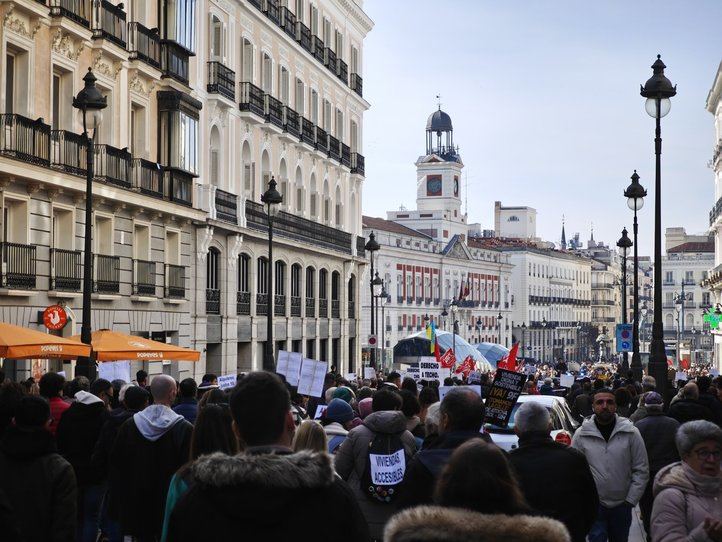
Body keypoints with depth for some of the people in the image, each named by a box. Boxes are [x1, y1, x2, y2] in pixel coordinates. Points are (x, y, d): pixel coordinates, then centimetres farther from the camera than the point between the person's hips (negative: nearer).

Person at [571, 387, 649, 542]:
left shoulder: (631, 433, -3)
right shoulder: (581, 435, -3)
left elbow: (641, 470, -1)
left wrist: (631, 500, -5)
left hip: (622, 505, 1)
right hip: (593, 506, -1)